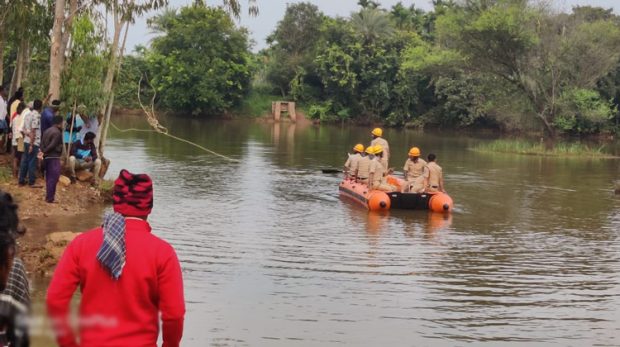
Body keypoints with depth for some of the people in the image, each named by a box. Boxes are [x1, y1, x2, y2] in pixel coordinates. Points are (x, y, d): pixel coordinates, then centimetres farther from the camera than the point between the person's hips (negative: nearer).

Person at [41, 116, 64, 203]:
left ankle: (48, 196, 19)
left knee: (49, 177, 14)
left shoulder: (47, 131, 15)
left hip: (47, 157, 9)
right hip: (54, 157, -9)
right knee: (53, 178, -6)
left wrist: (43, 151, 2)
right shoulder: (57, 132, -14)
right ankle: (50, 198, -6)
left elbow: (42, 144, 10)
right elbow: (52, 145, -18)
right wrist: (45, 151, -6)